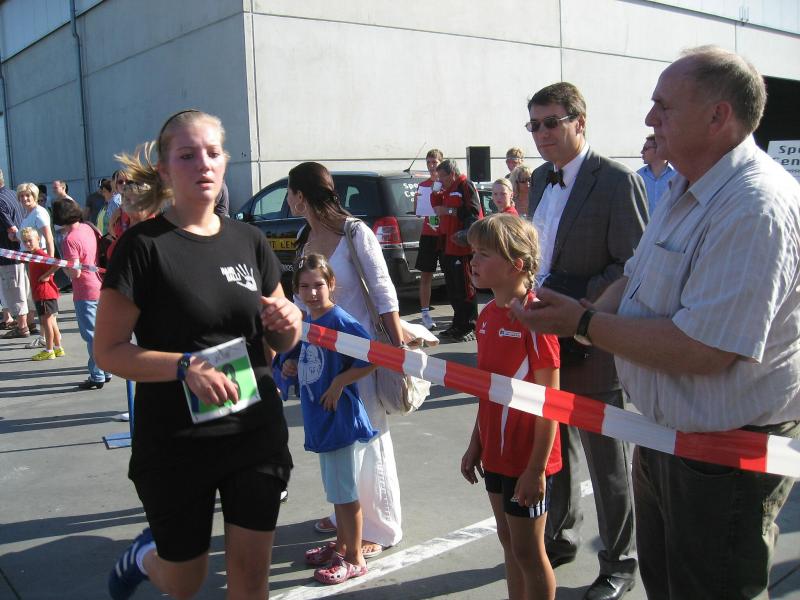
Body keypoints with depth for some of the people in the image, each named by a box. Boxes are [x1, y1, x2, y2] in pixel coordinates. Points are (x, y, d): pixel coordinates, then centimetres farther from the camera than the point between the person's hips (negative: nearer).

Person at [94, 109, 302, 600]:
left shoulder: (249, 241, 4)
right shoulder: (144, 245, -9)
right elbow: (109, 351, -11)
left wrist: (289, 327, -11)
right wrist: (185, 365, -26)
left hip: (256, 433, 3)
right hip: (175, 443, -3)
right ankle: (145, 554, 48)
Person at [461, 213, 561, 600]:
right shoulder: (488, 315, 5)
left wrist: (537, 468, -18)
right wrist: (475, 445, 14)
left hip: (527, 460, -8)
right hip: (496, 454, 8)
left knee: (527, 551, 7)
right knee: (508, 542, 19)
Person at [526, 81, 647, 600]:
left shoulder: (617, 181, -14)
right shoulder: (540, 179, 10)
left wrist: (578, 306, -23)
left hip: (594, 345, -7)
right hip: (545, 341, 7)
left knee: (608, 464, 8)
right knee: (555, 449, 20)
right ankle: (561, 538, 40)